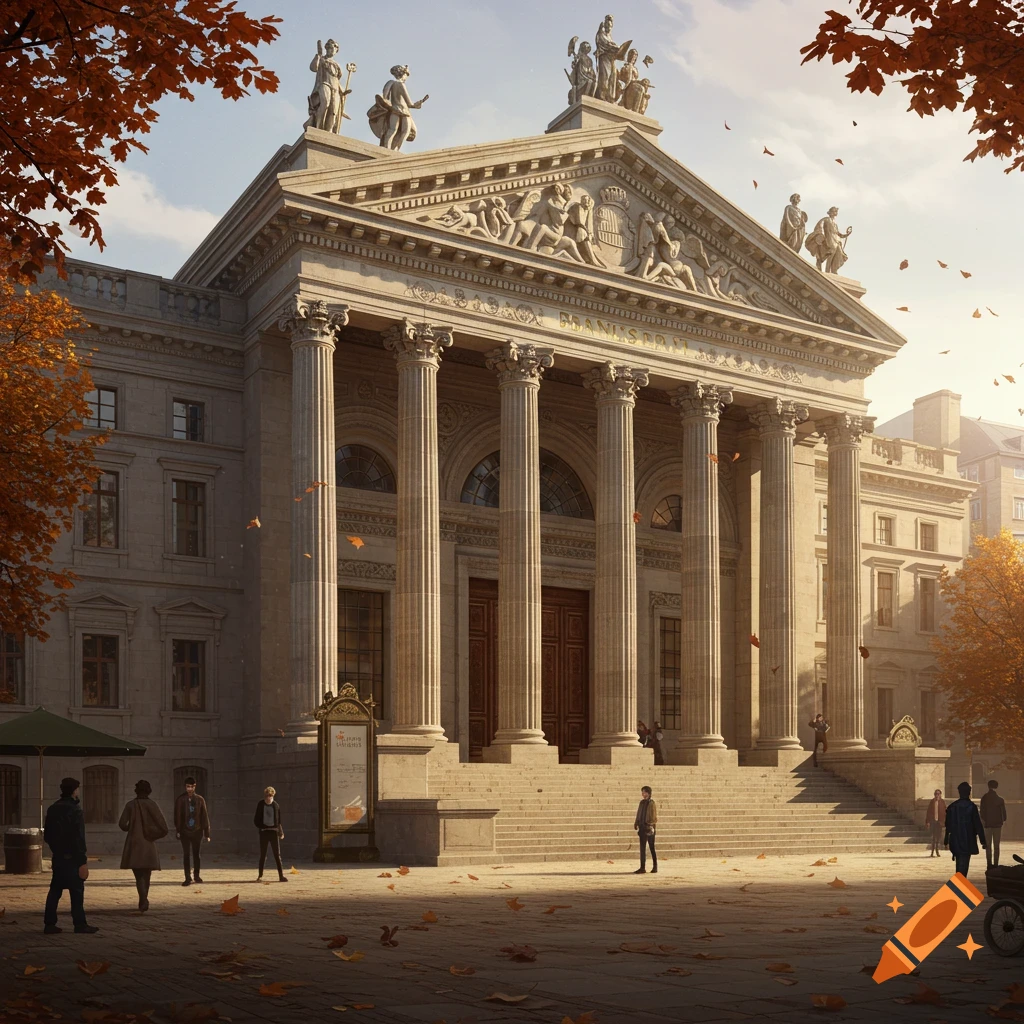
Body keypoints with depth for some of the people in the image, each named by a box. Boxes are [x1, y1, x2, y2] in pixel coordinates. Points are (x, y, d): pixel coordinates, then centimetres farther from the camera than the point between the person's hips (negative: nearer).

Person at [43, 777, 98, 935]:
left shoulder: (52, 809, 8)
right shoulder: (75, 810, -15)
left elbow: (47, 835, 14)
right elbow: (79, 838, -18)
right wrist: (83, 861, -17)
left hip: (58, 857, 7)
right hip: (72, 858, -7)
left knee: (55, 890, 10)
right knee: (77, 891, -1)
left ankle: (49, 924, 10)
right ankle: (80, 924, 2)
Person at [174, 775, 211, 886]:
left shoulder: (200, 800, 0)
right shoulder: (180, 800, -2)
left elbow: (205, 817, 2)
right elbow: (177, 816, -2)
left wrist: (207, 833, 0)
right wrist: (178, 831, -9)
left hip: (197, 831, 1)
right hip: (185, 831, -1)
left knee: (196, 854, 9)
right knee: (186, 855, -1)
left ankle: (197, 876, 22)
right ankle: (188, 878, 3)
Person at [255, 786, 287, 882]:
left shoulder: (275, 805, 1)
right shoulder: (260, 805, -1)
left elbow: (279, 820, 7)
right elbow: (256, 820, 3)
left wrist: (281, 832, 2)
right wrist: (262, 827, -10)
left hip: (274, 832, 0)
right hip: (264, 832, 0)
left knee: (277, 855, -2)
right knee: (263, 855, 6)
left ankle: (281, 876, -2)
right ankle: (260, 875, 14)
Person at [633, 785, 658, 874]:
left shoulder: (652, 803, -10)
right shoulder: (642, 803, 10)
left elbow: (654, 817, -11)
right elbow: (639, 814, 16)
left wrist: (651, 826, -19)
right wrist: (636, 823, 6)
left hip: (649, 828, -6)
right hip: (642, 827, 6)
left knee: (652, 847, 4)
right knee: (642, 848, 5)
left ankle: (655, 867, 15)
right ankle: (642, 868, 6)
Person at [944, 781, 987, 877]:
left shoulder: (952, 806, 3)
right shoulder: (972, 806, -10)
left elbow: (948, 825, 8)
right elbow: (978, 825, -9)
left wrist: (946, 840, 17)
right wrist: (983, 841, -4)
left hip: (955, 840, 4)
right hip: (967, 841, -4)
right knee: (964, 863, -4)